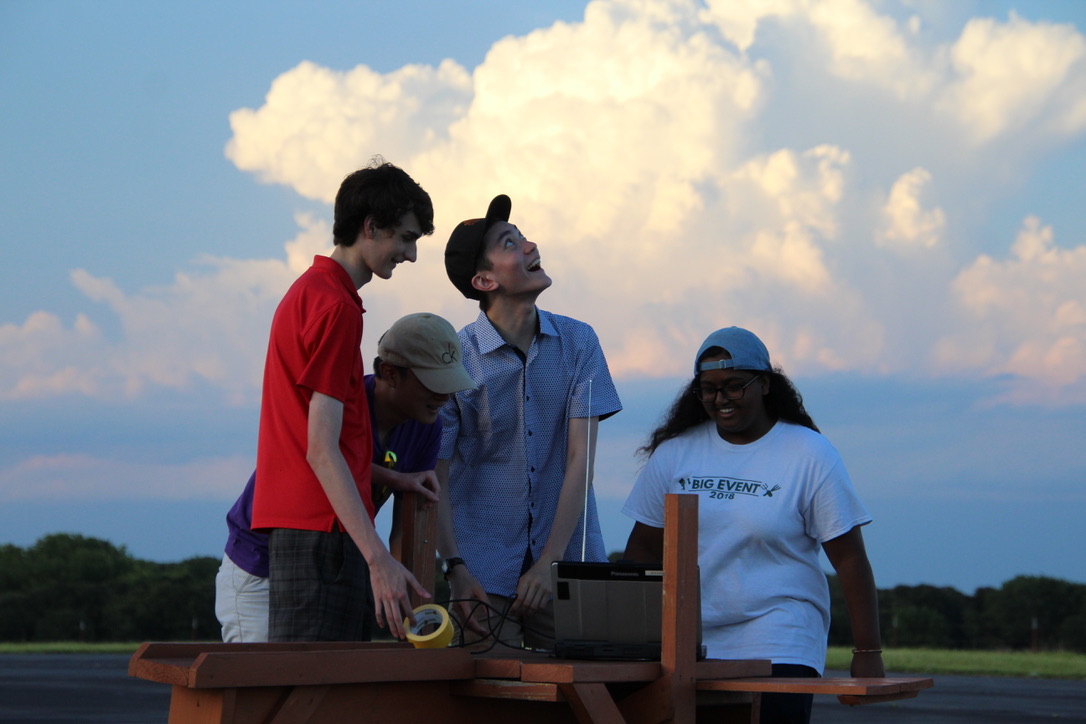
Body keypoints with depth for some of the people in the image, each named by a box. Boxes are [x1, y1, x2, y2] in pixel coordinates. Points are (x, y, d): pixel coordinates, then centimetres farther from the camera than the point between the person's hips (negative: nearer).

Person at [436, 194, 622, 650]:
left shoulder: (577, 343, 3)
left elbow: (580, 459, -3)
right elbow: (435, 477, -3)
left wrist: (549, 562, -11)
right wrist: (456, 569, -15)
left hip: (567, 564, 2)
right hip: (486, 572, -2)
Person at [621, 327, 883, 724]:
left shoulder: (810, 455, -2)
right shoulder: (674, 452, 7)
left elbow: (849, 559, -3)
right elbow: (644, 549, 13)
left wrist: (867, 653, -6)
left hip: (780, 647, -3)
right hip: (687, 647, 3)